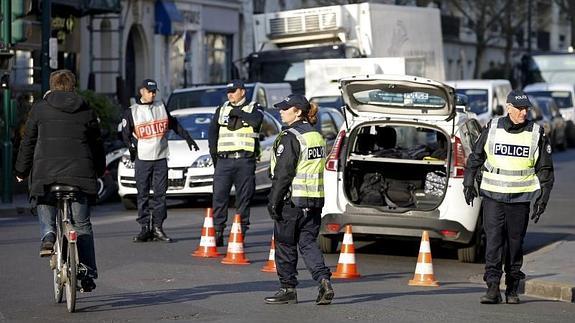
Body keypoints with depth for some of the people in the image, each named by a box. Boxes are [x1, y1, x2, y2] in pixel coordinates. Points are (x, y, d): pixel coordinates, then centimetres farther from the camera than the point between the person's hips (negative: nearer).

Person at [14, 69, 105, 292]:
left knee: (45, 206, 18)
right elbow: (97, 144, 19)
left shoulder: (40, 108, 7)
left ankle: (48, 234, -14)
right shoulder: (86, 111, 12)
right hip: (79, 173, 1)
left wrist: (21, 171, 18)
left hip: (45, 172, -1)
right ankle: (88, 272, 5)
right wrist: (100, 170, 34)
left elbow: (28, 142, 8)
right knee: (82, 224, 8)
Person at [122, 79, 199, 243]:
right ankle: (145, 228, 0)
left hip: (161, 158, 2)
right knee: (143, 194, -2)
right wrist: (131, 145, -8)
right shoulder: (132, 112, 3)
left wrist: (188, 138, 17)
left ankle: (157, 227, 3)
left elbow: (174, 124, 21)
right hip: (142, 159, -2)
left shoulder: (161, 107, 13)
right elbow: (126, 134, 4)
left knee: (160, 193, 0)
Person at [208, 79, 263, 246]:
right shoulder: (222, 109, 16)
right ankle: (217, 233, -3)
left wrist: (237, 112, -10)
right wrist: (213, 152, 8)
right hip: (224, 159, 2)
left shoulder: (253, 108, 6)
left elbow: (256, 120, -17)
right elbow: (212, 131, 17)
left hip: (245, 160, -2)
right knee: (219, 196, -5)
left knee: (244, 198, 1)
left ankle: (240, 234, 6)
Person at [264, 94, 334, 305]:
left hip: (292, 200, -7)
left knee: (285, 244, 5)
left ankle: (288, 289, 10)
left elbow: (283, 173, -17)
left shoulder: (290, 138, -14)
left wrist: (274, 201, -13)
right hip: (314, 200, 8)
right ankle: (324, 279, -10)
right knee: (308, 242, 10)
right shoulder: (317, 137, 13)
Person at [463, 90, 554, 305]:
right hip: (493, 196, 0)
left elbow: (545, 169, 7)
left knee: (515, 243, 5)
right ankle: (492, 288, -9)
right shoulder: (492, 129, 1)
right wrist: (468, 184, 9)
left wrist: (543, 198, 2)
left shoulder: (536, 134, 2)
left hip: (520, 198, 1)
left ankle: (512, 289, 15)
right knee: (493, 240, -8)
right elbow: (475, 158, 12)